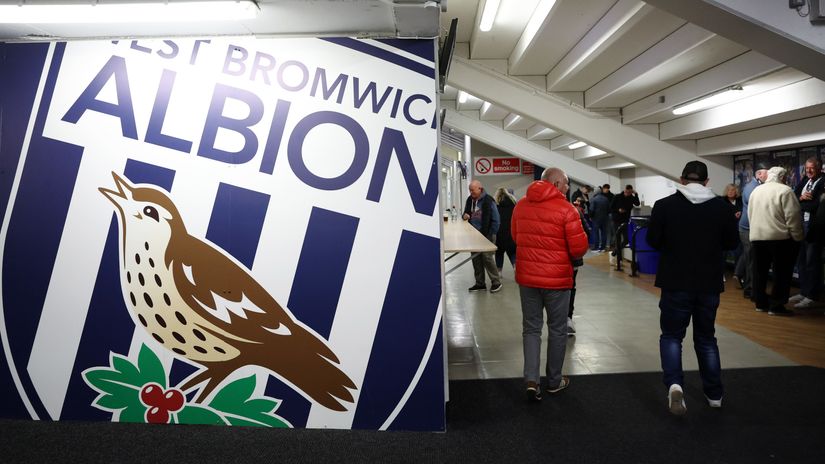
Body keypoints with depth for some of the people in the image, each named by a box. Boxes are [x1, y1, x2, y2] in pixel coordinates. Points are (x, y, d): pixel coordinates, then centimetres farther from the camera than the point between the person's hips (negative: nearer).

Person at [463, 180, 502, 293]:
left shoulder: (488, 201, -10)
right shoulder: (469, 200, 8)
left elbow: (496, 220, -8)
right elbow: (466, 213, 22)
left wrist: (490, 235, -11)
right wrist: (465, 216, -3)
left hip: (486, 235, -6)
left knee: (487, 257, -9)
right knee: (476, 259, 8)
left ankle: (496, 282, 5)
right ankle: (480, 283, 19)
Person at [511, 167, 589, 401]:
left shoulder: (521, 205, 3)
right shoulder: (566, 210, -14)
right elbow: (579, 248, -13)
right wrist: (570, 255, 8)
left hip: (527, 276, 4)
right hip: (557, 279, -4)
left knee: (531, 328, 13)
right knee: (557, 330, 12)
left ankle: (531, 380, 1)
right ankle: (554, 381, 25)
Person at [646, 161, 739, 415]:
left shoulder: (664, 205, -10)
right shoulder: (721, 207, -4)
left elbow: (652, 241, -6)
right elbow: (732, 242, 5)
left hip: (676, 282, -2)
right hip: (710, 283, 2)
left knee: (671, 335, 10)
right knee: (706, 338, 18)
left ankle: (674, 384, -12)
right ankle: (714, 394, 26)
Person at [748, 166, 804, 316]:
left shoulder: (756, 191, 12)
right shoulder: (785, 190, -9)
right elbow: (793, 216, -13)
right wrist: (798, 237, -5)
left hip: (757, 237, 6)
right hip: (779, 237, -6)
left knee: (760, 272, 12)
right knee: (781, 273, 1)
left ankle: (760, 303, 18)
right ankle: (776, 306, 1)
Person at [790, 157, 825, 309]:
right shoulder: (804, 181, 11)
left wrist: (799, 204, -6)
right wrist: (801, 198, -13)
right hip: (801, 225, 8)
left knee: (812, 262, -1)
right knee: (801, 260, 15)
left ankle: (812, 296, 8)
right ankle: (803, 292, 26)